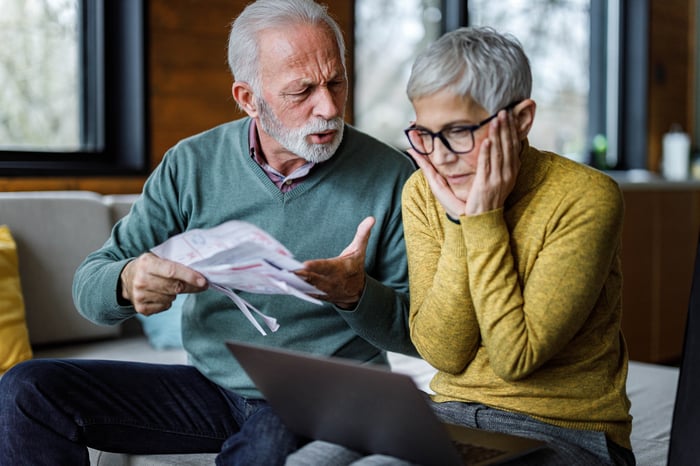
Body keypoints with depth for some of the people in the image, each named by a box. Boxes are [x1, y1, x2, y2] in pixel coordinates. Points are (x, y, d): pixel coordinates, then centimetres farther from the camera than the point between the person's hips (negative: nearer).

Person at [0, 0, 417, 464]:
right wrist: (127, 282, -25)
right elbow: (90, 283, 0)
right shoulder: (192, 165, -1)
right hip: (211, 386, 3)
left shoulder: (392, 177, -7)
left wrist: (357, 294, -27)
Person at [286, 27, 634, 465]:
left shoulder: (585, 198, -15)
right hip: (453, 412, 4)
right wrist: (460, 222, -15)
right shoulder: (423, 191, -1)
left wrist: (484, 219, -18)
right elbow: (445, 354, -6)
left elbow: (515, 357, -17)